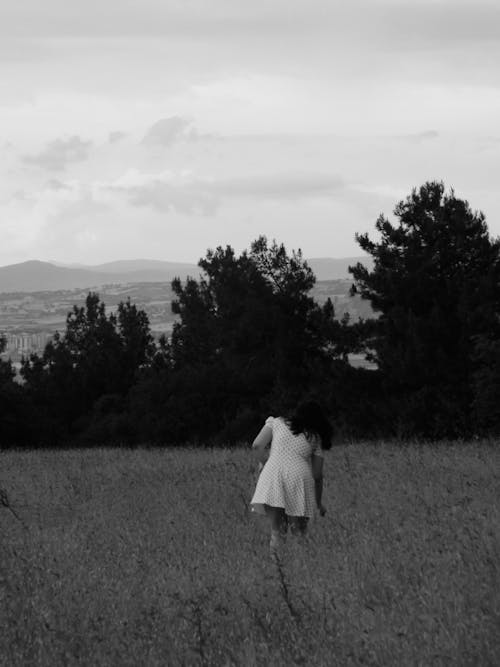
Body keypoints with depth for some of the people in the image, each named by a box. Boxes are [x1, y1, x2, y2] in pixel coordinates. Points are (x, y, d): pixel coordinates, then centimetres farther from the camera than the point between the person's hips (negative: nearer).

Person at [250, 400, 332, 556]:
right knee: (298, 533, 6)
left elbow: (257, 446, 6)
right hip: (299, 478, 0)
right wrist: (318, 503, 29)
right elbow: (317, 475, 20)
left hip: (273, 475, 0)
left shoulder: (277, 422, 19)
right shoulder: (315, 438, 20)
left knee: (277, 531, 3)